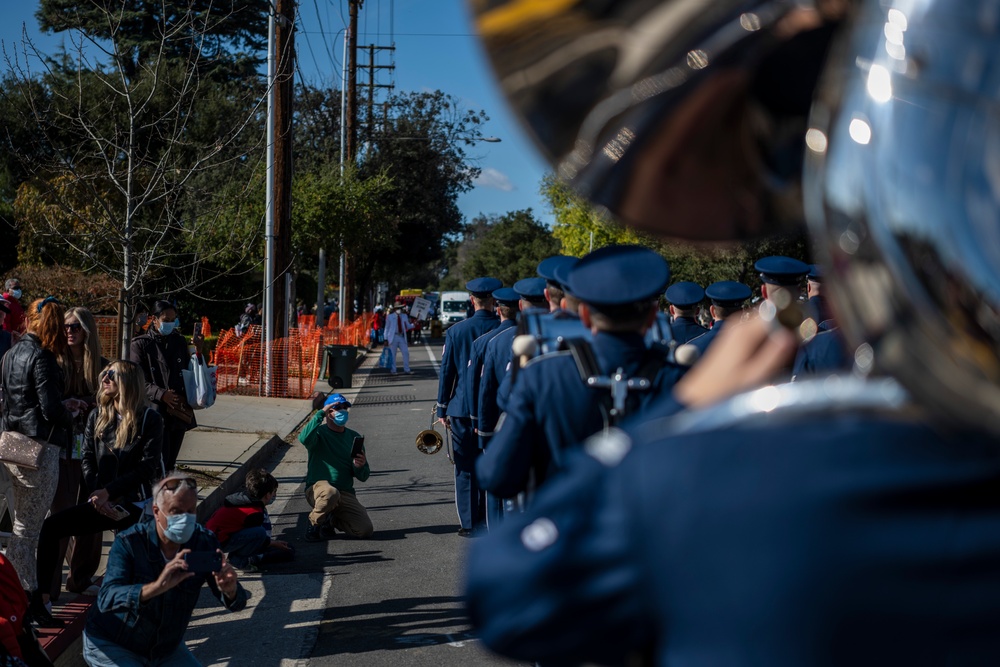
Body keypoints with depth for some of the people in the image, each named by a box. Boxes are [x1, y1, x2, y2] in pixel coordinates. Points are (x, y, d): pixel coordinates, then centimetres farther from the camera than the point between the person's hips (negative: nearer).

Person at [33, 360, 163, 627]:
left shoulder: (149, 419, -4)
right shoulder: (97, 416, 12)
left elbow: (148, 468, -11)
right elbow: (87, 460, 7)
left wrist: (108, 492, -17)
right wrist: (97, 495, -10)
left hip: (134, 503, -4)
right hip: (102, 502, 4)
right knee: (52, 526, -15)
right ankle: (40, 600, -11)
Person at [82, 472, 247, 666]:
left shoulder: (205, 543, -12)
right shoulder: (129, 542, -23)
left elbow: (236, 603, -15)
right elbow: (106, 599, -38)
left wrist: (229, 590, -40)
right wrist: (157, 586, -55)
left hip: (166, 648, 5)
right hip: (111, 645, -5)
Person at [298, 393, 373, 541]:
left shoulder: (354, 437, 12)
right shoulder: (319, 432, -1)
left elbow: (363, 477, 12)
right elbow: (304, 438, -28)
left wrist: (360, 466, -12)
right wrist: (320, 413, -23)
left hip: (346, 494, 4)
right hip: (318, 488, -4)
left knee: (365, 530, -15)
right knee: (330, 493, -40)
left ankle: (331, 520, 16)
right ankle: (314, 524, -8)